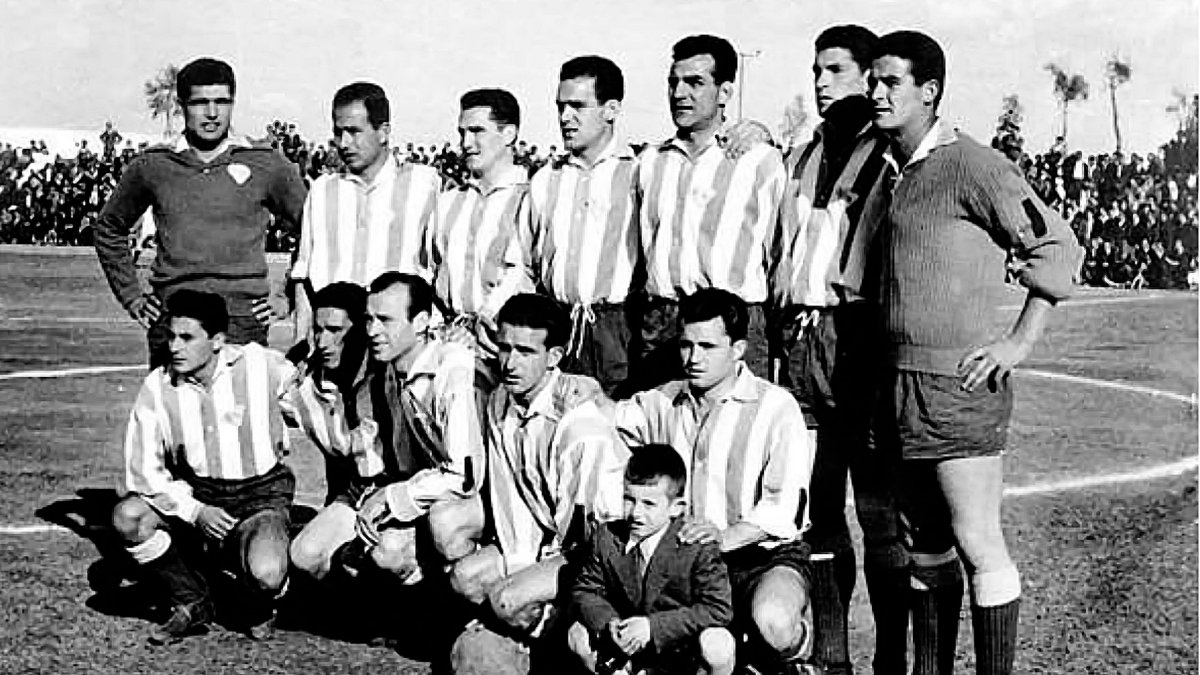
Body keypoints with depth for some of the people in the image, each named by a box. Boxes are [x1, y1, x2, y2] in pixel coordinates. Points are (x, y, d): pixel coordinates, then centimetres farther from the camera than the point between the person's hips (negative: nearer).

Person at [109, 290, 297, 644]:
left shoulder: (262, 366, -14)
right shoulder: (157, 387, -8)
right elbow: (143, 470, -8)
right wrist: (194, 511, -20)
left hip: (260, 494, -3)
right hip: (193, 495, 3)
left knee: (266, 575, -33)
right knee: (127, 517, -25)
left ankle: (257, 612, 10)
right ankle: (192, 604, 1)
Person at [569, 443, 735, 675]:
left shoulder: (698, 546, -20)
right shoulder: (606, 538, -10)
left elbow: (719, 609, -24)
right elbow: (586, 590, 0)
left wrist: (653, 625, -30)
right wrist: (608, 622, -24)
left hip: (682, 648, -4)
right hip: (627, 640, 4)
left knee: (718, 645, -33)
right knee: (577, 634, -14)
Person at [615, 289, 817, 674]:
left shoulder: (776, 407, -4)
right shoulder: (663, 403, 13)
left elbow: (785, 507, -14)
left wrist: (726, 537, -29)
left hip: (766, 556, -4)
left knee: (773, 620, -37)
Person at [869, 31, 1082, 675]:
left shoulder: (970, 166, -9)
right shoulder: (889, 173, 15)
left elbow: (1057, 245, -9)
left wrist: (1020, 340, -11)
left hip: (957, 383, -8)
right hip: (897, 383, 8)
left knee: (978, 544, -5)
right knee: (926, 544, 14)